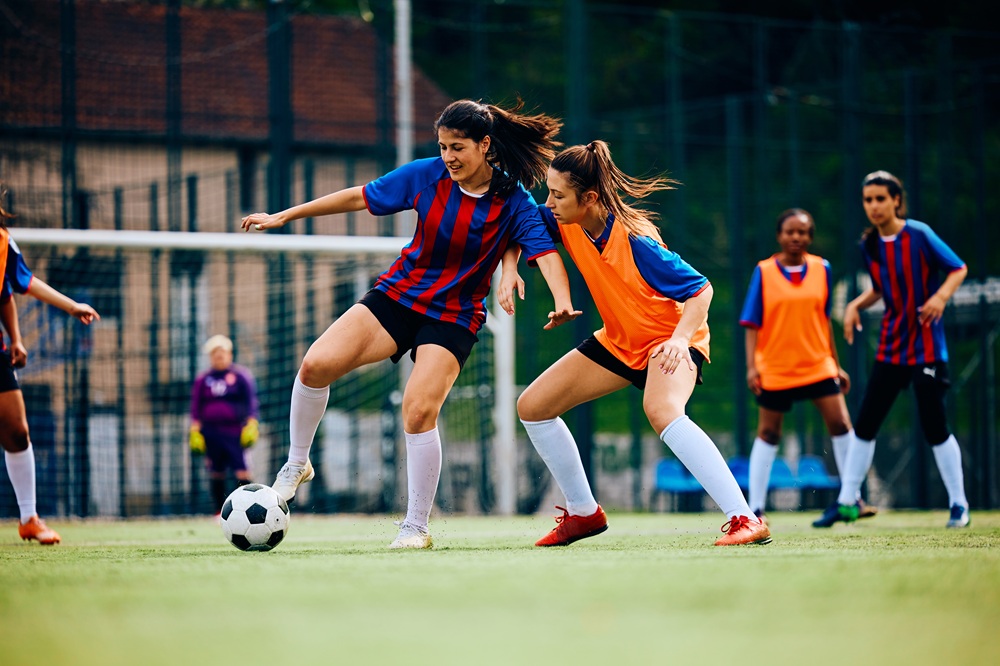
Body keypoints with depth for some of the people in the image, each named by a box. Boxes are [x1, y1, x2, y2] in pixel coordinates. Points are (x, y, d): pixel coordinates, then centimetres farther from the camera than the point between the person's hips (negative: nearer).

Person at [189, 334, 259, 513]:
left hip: (234, 432, -3)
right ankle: (220, 512, 13)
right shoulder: (202, 379, 12)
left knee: (241, 470, -12)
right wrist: (195, 431, 5)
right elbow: (196, 407, 12)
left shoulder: (241, 375, 6)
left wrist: (251, 425, -5)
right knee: (216, 472, 5)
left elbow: (251, 402, 4)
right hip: (211, 430, 3)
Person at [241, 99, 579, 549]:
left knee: (419, 411, -20)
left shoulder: (514, 202, -12)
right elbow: (359, 197, 3)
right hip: (396, 295, 3)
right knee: (317, 364, -16)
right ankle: (296, 465, 8)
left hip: (453, 318, -3)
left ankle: (416, 527, -3)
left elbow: (544, 250, -23)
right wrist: (284, 216, 6)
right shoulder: (425, 175, -5)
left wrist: (562, 302, -44)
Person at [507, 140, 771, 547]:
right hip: (619, 341, 8)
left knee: (661, 411, -39)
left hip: (670, 338, -8)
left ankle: (745, 520, -40)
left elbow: (700, 289, -24)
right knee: (533, 406, 5)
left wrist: (680, 338, -38)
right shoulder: (566, 223, -13)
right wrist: (509, 268, -13)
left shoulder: (634, 241, -30)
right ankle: (583, 513, 20)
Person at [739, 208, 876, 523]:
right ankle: (756, 507, 12)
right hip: (774, 369, -2)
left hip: (818, 365, 2)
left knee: (840, 423, -7)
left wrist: (836, 364, 13)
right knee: (768, 434, 6)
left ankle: (853, 500, 2)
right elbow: (752, 323, -4)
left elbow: (824, 320, 12)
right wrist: (751, 366, -13)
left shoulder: (821, 269, 4)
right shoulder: (764, 272, -5)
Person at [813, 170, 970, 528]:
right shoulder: (869, 245, 5)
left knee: (934, 427, -4)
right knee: (864, 425, 4)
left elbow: (958, 269, -5)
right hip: (890, 347, 5)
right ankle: (846, 503, 12)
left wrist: (941, 295, -22)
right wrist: (856, 304, 1)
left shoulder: (919, 235, -12)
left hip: (926, 347, -5)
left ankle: (959, 504, 9)